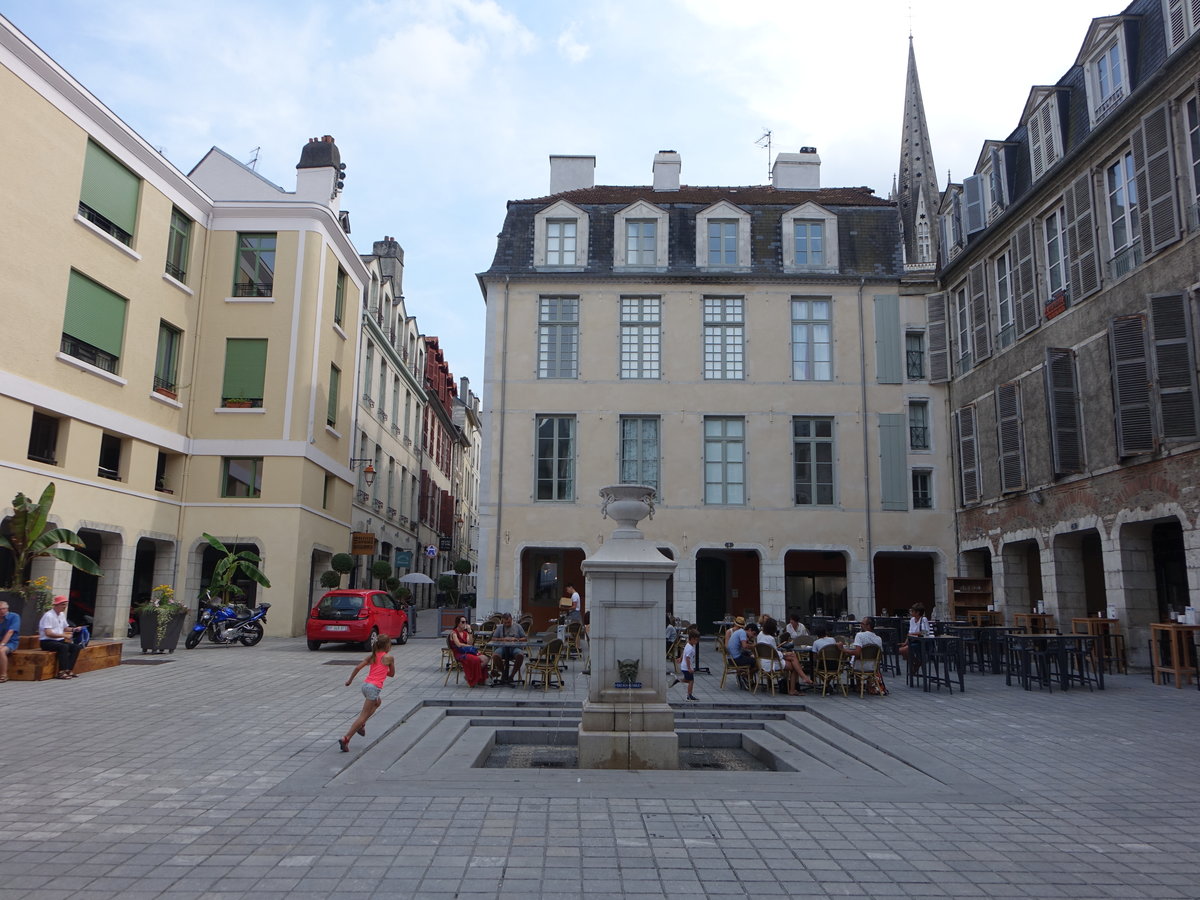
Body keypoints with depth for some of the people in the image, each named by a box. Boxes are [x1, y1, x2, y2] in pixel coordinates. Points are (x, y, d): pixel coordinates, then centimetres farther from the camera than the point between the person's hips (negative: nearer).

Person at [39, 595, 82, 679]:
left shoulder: (62, 614, 14)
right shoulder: (49, 615, -13)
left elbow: (65, 628, 22)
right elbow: (48, 633, -21)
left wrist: (73, 629, 0)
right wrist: (64, 635, -27)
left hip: (59, 641, 8)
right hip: (47, 642, -8)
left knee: (76, 647, -14)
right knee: (64, 647, -34)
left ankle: (69, 670, -20)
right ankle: (62, 672, -34)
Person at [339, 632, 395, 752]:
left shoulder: (371, 656, 12)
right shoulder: (389, 657, -1)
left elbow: (357, 667, 4)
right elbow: (392, 674, 10)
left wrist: (349, 680, 14)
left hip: (365, 685, 7)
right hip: (374, 687, -7)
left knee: (377, 702, 34)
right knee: (363, 715, -4)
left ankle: (361, 725, 20)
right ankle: (346, 739, -12)